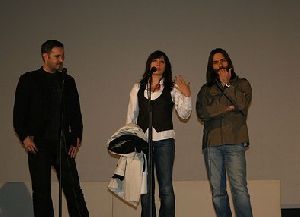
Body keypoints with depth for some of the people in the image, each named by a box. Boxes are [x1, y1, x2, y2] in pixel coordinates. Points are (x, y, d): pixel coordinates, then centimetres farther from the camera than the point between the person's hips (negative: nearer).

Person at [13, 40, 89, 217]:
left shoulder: (68, 81, 14)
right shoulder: (29, 80, 4)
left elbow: (75, 112, 15)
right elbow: (19, 112, 2)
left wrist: (76, 137, 5)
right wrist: (24, 136, -8)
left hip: (63, 142, 2)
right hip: (38, 143, -2)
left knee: (73, 187, -1)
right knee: (41, 190, 2)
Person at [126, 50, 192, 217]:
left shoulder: (172, 88, 9)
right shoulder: (138, 88, 15)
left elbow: (184, 114, 3)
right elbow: (131, 116, 17)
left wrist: (187, 96, -11)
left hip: (164, 140, -2)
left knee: (166, 187, -6)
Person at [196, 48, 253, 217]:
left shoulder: (241, 84, 14)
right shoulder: (206, 89, 18)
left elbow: (243, 104, -6)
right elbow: (202, 112, 1)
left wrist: (226, 84, -2)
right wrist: (227, 107, -6)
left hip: (234, 142, -3)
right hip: (212, 143, 3)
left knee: (239, 187, -14)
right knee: (217, 191, 2)